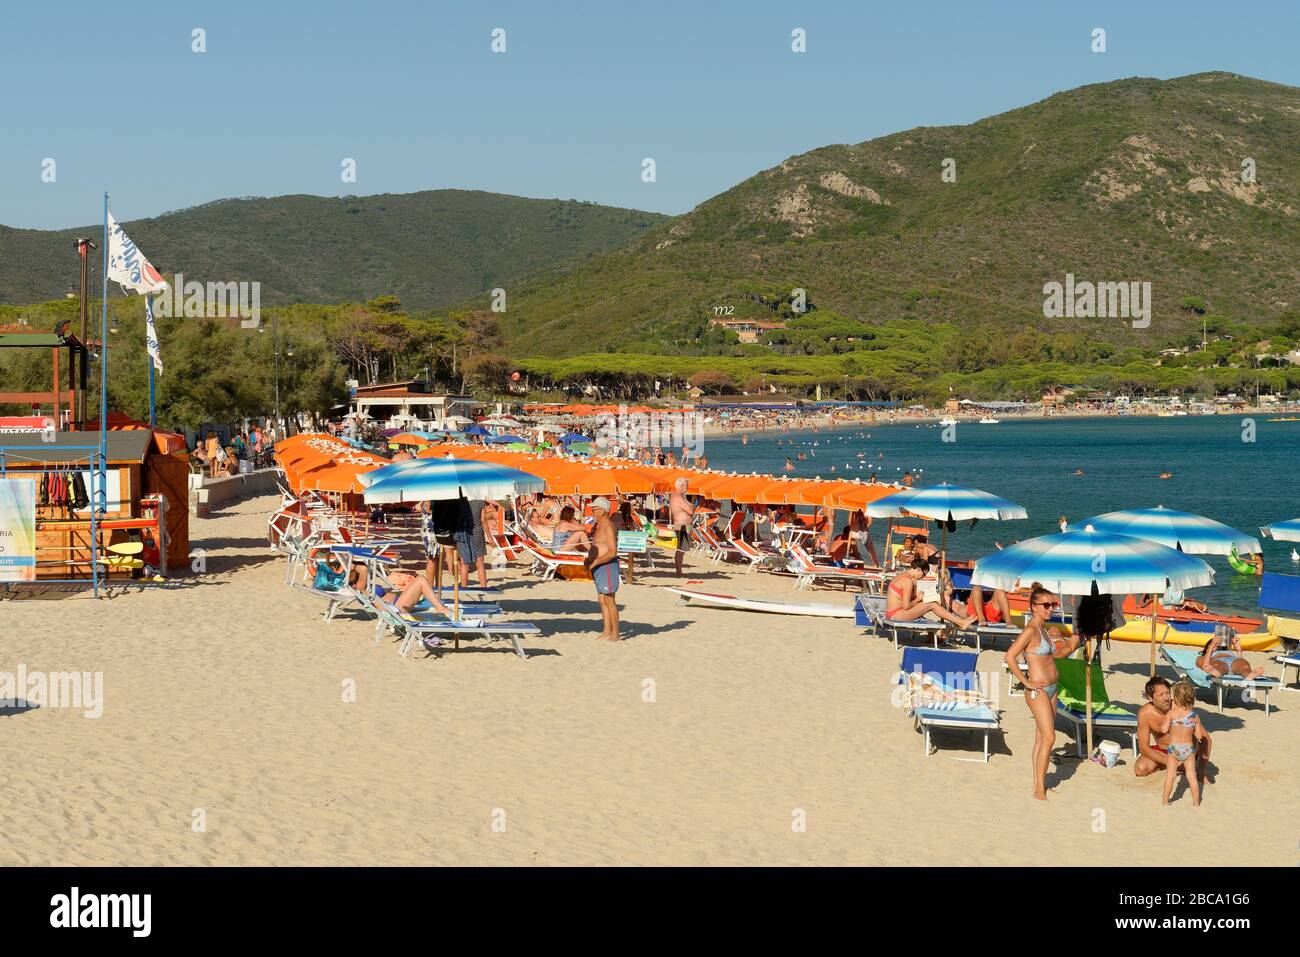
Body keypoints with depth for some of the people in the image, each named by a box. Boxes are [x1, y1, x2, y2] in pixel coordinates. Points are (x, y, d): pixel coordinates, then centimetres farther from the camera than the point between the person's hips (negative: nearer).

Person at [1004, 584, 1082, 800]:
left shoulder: (1043, 628, 11)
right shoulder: (1031, 630, -16)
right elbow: (1010, 657, -24)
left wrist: (1070, 647, 9)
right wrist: (1026, 682, -19)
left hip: (1050, 690, 9)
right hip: (1038, 691, -9)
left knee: (1042, 738, 11)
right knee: (1048, 737, -11)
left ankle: (1040, 784, 15)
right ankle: (1039, 788, -6)